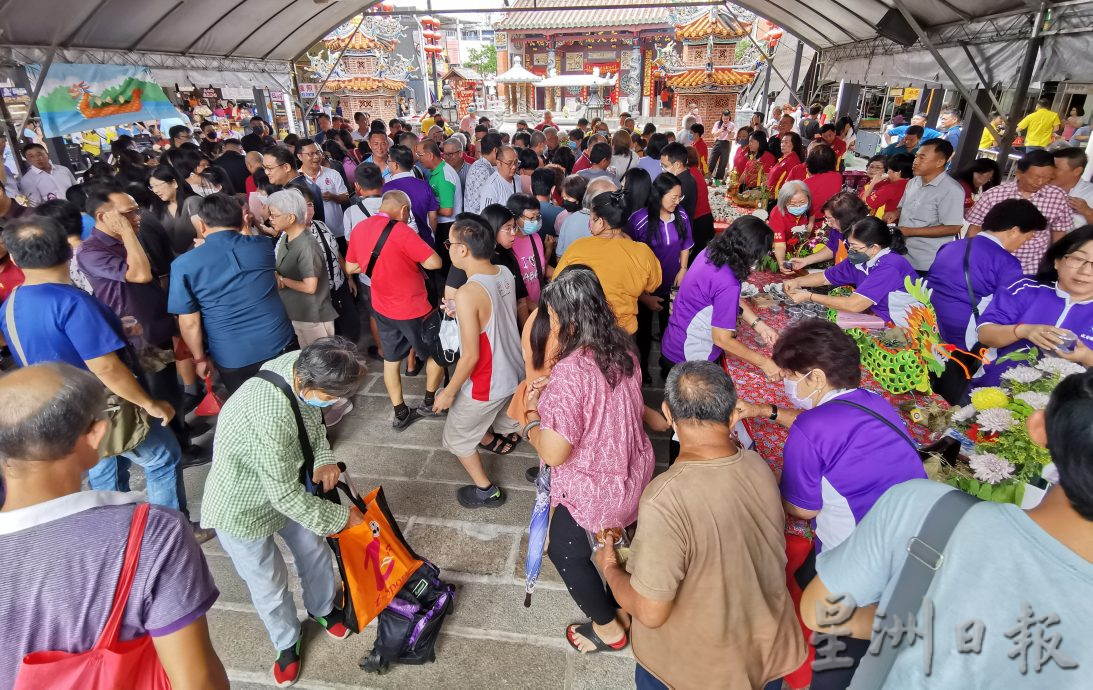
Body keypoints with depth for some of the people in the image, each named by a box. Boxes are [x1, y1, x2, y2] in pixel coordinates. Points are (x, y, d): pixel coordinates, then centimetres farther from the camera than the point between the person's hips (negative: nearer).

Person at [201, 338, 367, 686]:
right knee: (269, 585, 14)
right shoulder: (269, 419, -44)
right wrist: (339, 517, -16)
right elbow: (286, 496, -30)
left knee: (314, 549, 22)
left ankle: (322, 609, 51)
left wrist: (324, 457, -15)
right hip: (242, 508, -6)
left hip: (283, 483, 7)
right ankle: (287, 643, 44)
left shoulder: (303, 364, -22)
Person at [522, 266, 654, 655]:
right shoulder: (622, 348, -8)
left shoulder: (570, 371, -33)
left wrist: (532, 412, -12)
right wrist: (554, 392, 3)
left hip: (594, 488, -8)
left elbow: (554, 454, -29)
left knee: (566, 551, 20)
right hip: (634, 472, 8)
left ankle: (609, 629, 39)